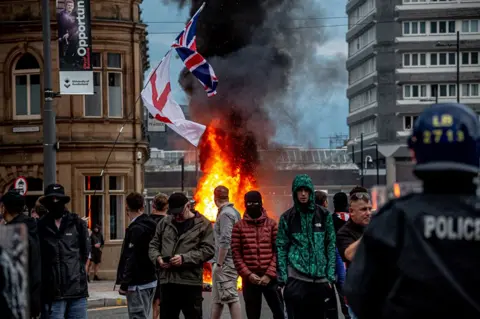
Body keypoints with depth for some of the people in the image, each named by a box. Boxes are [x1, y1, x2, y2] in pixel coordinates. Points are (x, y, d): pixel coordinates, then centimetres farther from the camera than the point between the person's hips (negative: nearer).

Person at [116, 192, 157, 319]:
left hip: (137, 284, -9)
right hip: (150, 280, 9)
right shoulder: (150, 226, 12)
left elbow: (131, 259, -20)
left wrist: (124, 284, -17)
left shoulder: (136, 229, -16)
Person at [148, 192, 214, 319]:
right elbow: (153, 245, 18)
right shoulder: (164, 223, 13)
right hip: (167, 281, 4)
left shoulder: (203, 224, 0)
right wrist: (157, 258, -4)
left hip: (191, 282, -4)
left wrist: (184, 259, -17)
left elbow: (208, 250, -8)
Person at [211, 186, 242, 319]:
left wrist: (219, 264, -18)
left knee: (231, 297, -10)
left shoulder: (225, 214, -14)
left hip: (226, 263, -10)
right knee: (217, 298, 15)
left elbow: (225, 241, -21)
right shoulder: (234, 212, 15)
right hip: (231, 262, 10)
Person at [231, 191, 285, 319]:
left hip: (270, 278, 0)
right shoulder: (239, 227, 5)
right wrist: (248, 274, -10)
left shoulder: (271, 224, 6)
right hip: (250, 279, 0)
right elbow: (236, 254, 1)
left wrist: (270, 274, -9)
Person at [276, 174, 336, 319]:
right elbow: (281, 248, 4)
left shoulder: (324, 215, 7)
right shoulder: (287, 217, 5)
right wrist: (283, 277, -4)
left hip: (320, 278, 2)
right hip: (296, 277, -1)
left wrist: (331, 275, 0)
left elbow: (331, 245, 7)